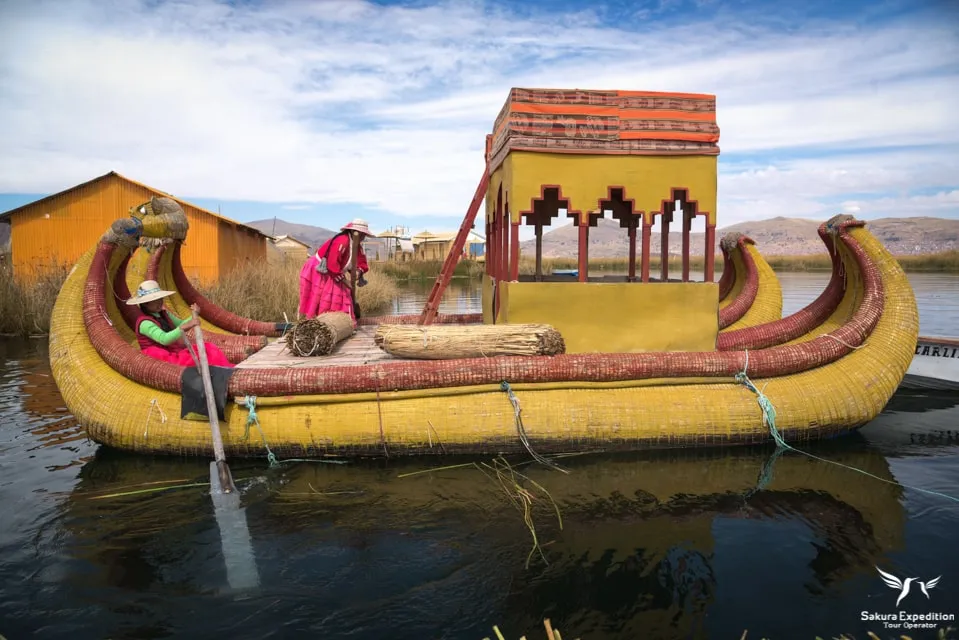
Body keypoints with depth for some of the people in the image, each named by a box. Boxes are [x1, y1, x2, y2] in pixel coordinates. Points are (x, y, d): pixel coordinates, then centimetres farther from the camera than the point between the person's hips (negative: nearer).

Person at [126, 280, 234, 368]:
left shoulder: (162, 313, 11)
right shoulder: (145, 323, -18)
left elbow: (179, 326, 19)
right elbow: (164, 339, -33)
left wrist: (194, 316, -1)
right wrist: (185, 327, -44)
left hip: (173, 350, 9)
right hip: (159, 356, -9)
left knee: (208, 348, -9)